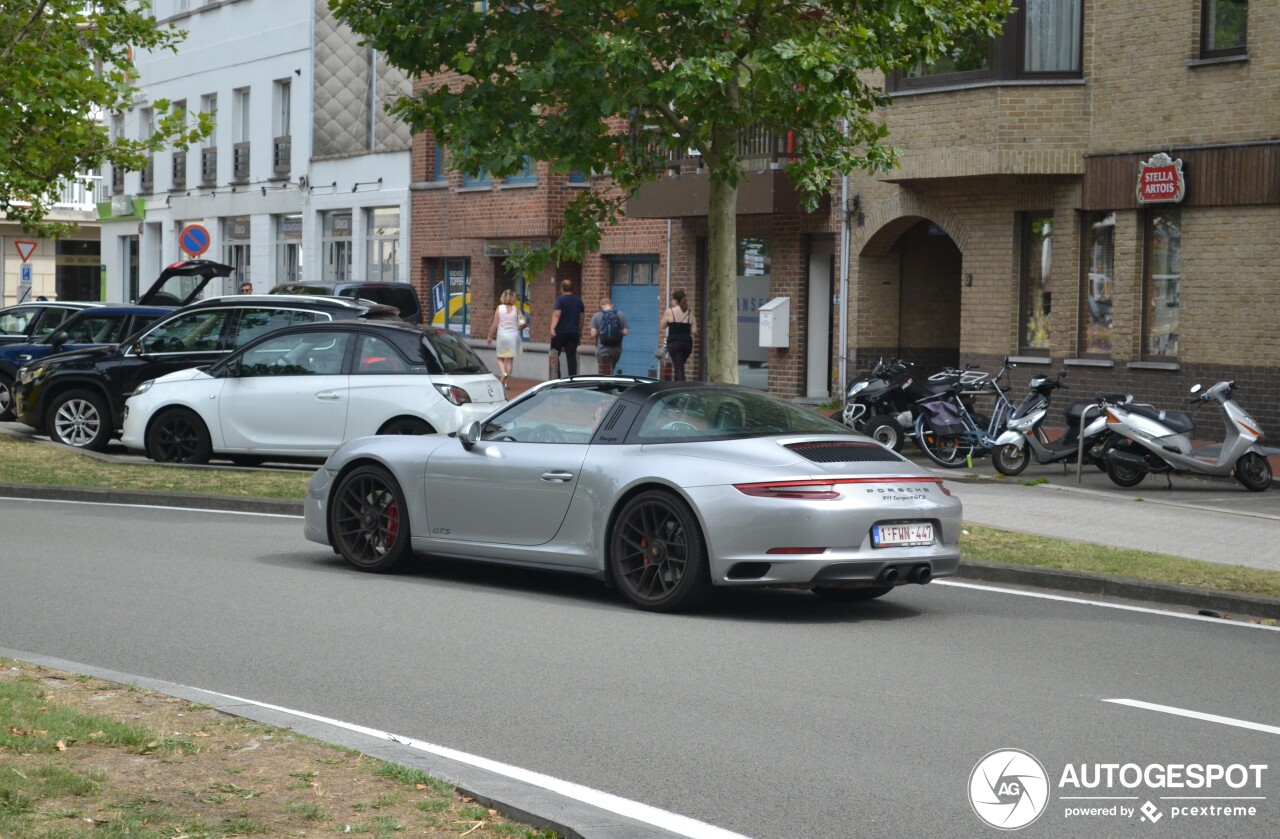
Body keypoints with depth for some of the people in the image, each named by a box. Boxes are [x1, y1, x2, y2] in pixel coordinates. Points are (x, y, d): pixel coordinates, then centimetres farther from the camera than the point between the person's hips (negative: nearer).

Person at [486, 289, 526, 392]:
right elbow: (524, 321, -7)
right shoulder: (516, 309, -1)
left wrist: (490, 336, 3)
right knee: (510, 359, 7)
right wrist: (518, 328, 14)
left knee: (500, 358, 11)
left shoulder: (499, 308, -4)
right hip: (514, 335, 1)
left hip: (502, 335, -1)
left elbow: (495, 325, -6)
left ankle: (503, 373, -18)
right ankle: (506, 382, 7)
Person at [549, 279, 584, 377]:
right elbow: (581, 317, 15)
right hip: (574, 332, 4)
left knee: (554, 354, 6)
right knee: (572, 356, 3)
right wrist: (580, 332, 23)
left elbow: (557, 314, -20)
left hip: (561, 332, -4)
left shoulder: (560, 299, -7)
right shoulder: (578, 300, 9)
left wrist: (552, 327, -29)